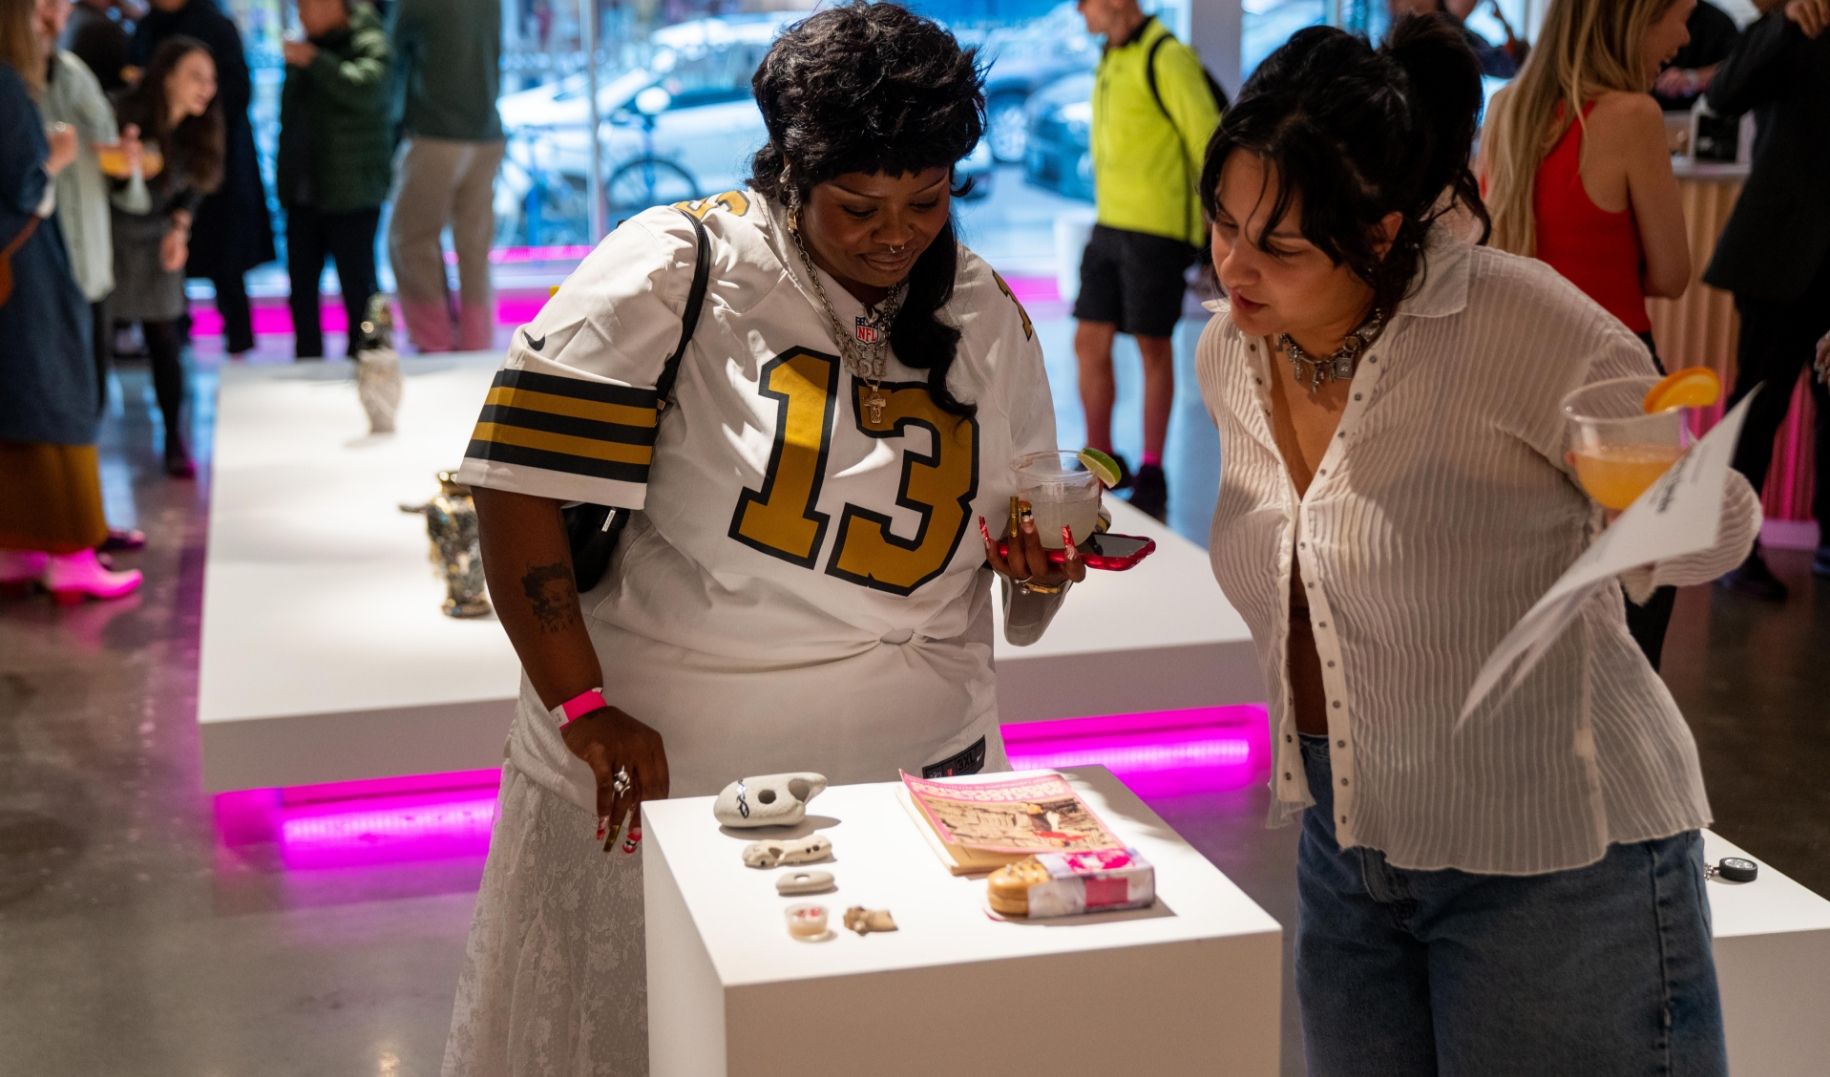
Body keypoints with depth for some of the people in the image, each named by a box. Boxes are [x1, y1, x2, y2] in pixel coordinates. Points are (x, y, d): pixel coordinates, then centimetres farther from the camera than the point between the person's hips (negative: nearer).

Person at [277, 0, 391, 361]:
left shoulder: (369, 43, -8)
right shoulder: (304, 45, 14)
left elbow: (366, 88, -29)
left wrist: (314, 61, -23)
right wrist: (285, 177, 22)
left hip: (352, 193, -7)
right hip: (304, 192, 7)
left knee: (357, 284, -4)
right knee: (301, 283, 9)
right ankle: (307, 362, 18)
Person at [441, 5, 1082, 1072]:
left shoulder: (988, 315, 6)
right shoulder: (678, 272, -11)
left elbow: (1030, 522, 19)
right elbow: (519, 477, -15)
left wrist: (1042, 567, -5)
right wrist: (581, 707, -19)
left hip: (916, 772, 4)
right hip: (665, 767, -3)